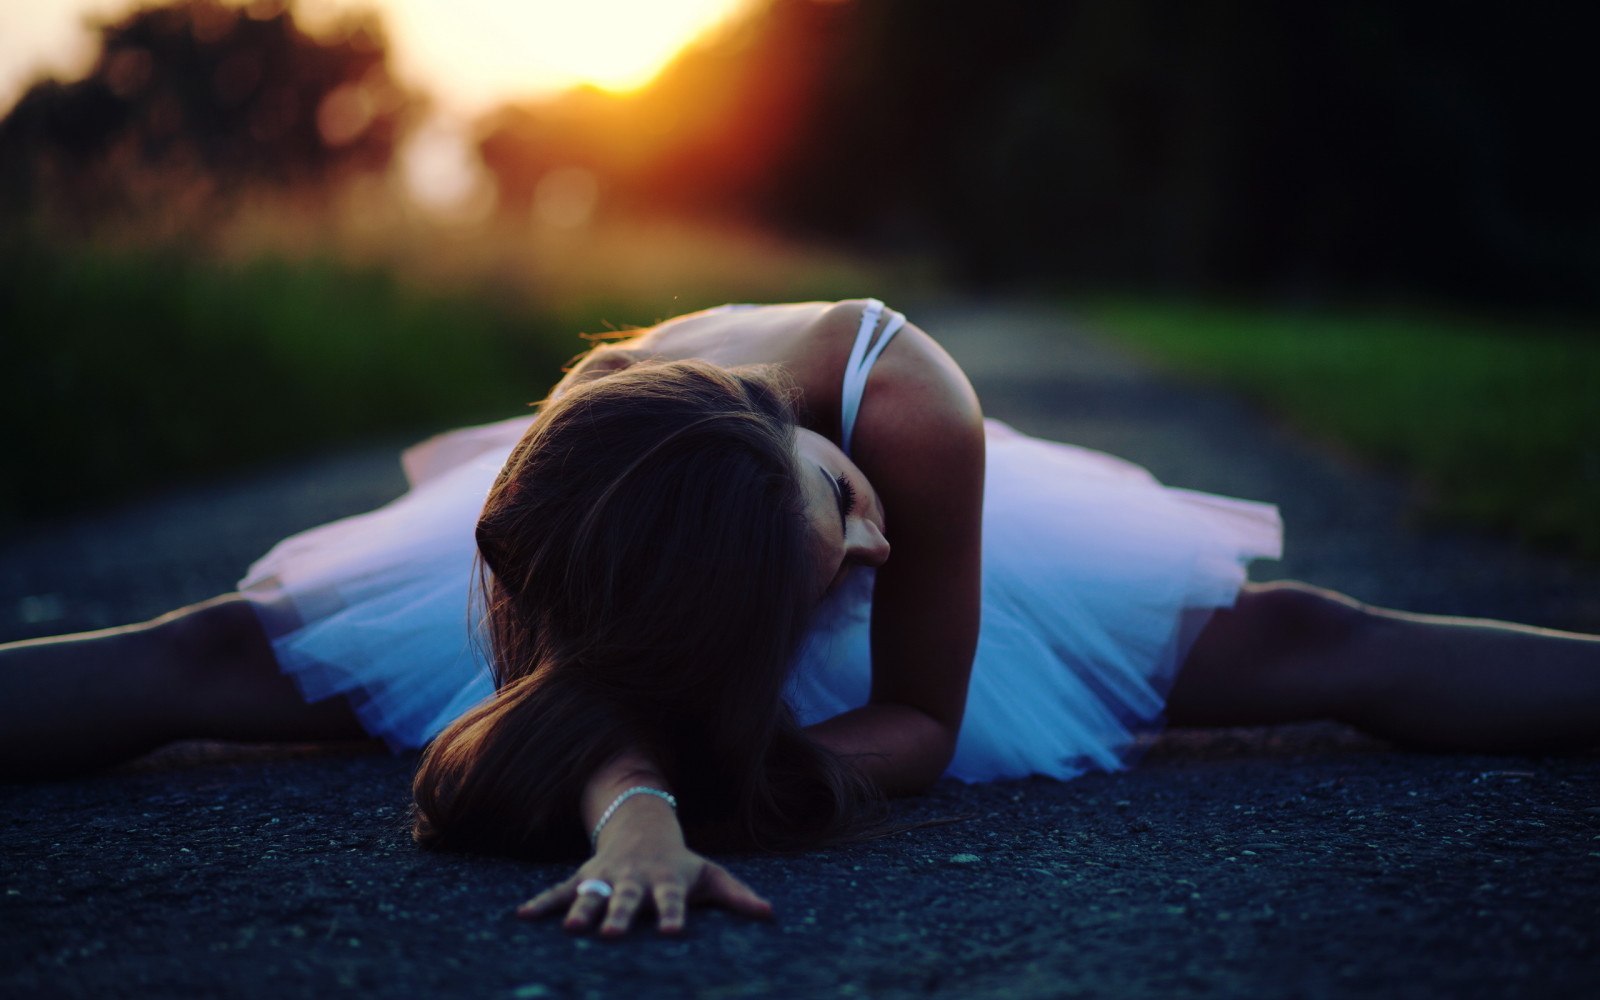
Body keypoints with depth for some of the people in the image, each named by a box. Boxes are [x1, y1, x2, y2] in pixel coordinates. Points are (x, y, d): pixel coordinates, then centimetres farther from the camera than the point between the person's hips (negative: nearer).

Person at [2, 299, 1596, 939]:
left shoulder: (911, 405, -45)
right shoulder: (532, 521, -45)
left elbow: (927, 711, -30)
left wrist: (737, 756, -45)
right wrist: (633, 803, -65)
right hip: (632, 611, 0)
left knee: (1300, 646, -10)